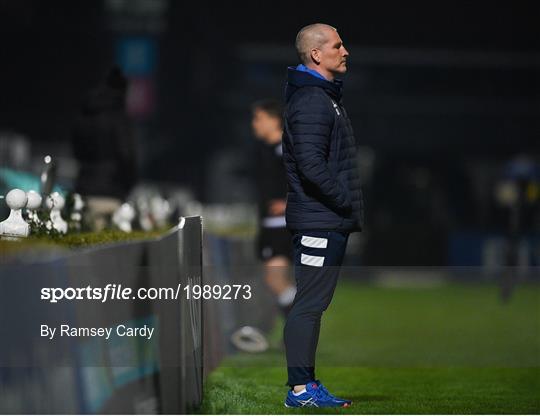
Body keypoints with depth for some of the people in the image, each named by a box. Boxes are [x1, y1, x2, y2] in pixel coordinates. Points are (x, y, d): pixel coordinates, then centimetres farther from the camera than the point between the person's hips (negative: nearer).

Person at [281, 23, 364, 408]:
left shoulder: (326, 95, 19)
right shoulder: (311, 101, -15)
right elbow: (312, 166, -23)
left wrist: (350, 204, 15)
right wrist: (347, 201, -15)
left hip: (330, 220, 10)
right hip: (319, 221, -10)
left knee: (314, 303, 12)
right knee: (310, 303, -7)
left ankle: (307, 383, 17)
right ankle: (300, 389, -5)